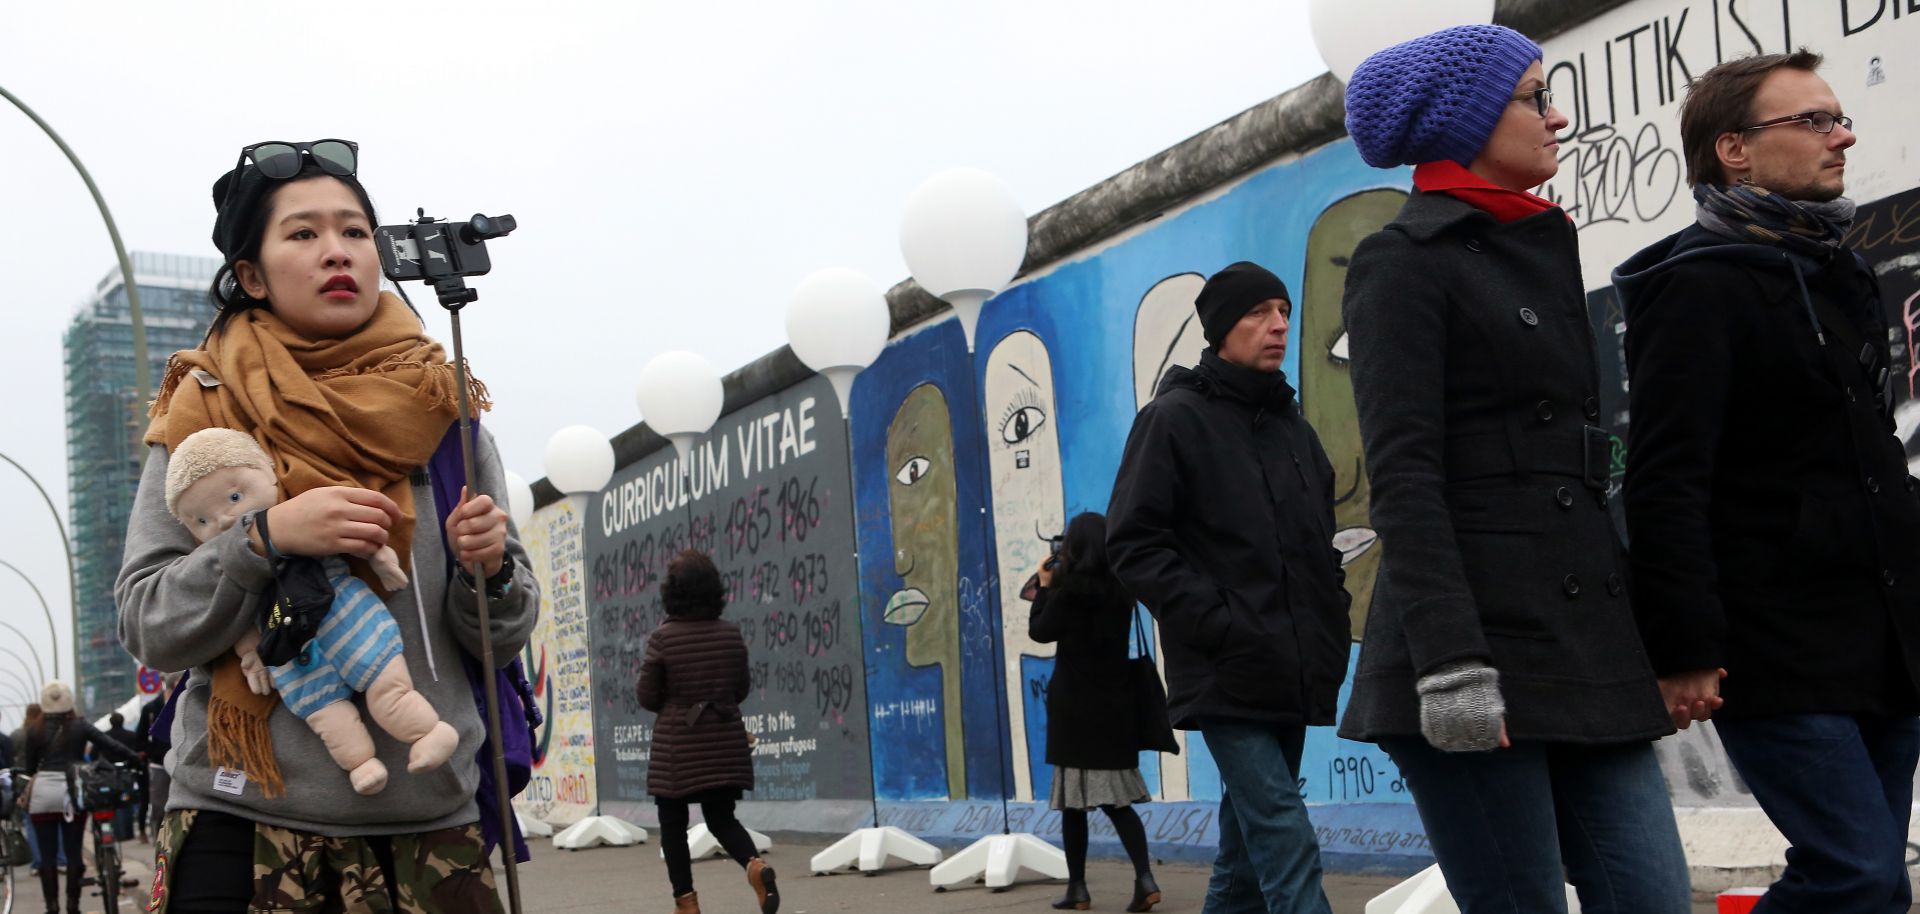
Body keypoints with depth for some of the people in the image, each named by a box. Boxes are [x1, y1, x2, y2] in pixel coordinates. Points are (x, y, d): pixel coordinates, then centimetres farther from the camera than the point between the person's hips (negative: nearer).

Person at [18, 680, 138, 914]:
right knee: (73, 852, 8)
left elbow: (27, 767, 4)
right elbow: (111, 746, -5)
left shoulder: (35, 732, 2)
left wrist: (23, 791, 19)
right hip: (73, 791, 0)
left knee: (47, 855, 6)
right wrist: (136, 759, 1)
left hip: (42, 792, 0)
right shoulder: (80, 726, 1)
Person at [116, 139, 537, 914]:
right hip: (243, 828, -2)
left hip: (429, 825, 2)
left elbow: (502, 639, 6)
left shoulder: (444, 414, 4)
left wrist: (489, 570, -14)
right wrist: (266, 537, -20)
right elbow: (149, 628, -6)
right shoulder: (204, 414, 0)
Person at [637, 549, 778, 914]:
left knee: (673, 822, 11)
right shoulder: (732, 634, -1)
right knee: (721, 817, 12)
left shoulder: (662, 638, -11)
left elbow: (647, 698, -5)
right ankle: (756, 864, -16)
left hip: (678, 746, -3)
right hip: (725, 743, 3)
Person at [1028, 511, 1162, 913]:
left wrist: (1044, 587, 8)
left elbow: (1040, 631, -2)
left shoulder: (1070, 591, -13)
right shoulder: (1121, 589, 6)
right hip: (1115, 703, 5)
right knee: (1116, 798, 7)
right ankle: (1145, 878, -9)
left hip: (1076, 706, -5)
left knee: (1073, 799, 3)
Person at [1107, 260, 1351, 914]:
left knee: (1248, 848, 12)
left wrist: (1333, 624, 11)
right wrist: (1219, 623, -17)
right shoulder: (1175, 418, -3)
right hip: (1228, 678, -7)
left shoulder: (1294, 429, 19)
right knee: (1286, 844, -15)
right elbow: (1133, 544, -9)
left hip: (1294, 679, 7)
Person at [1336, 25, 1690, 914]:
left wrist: (1643, 642, 21)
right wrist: (1450, 663, -23)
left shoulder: (1540, 252, 21)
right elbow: (1402, 479, -14)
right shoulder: (1404, 261, -4)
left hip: (1586, 646, 8)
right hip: (1480, 647, -8)